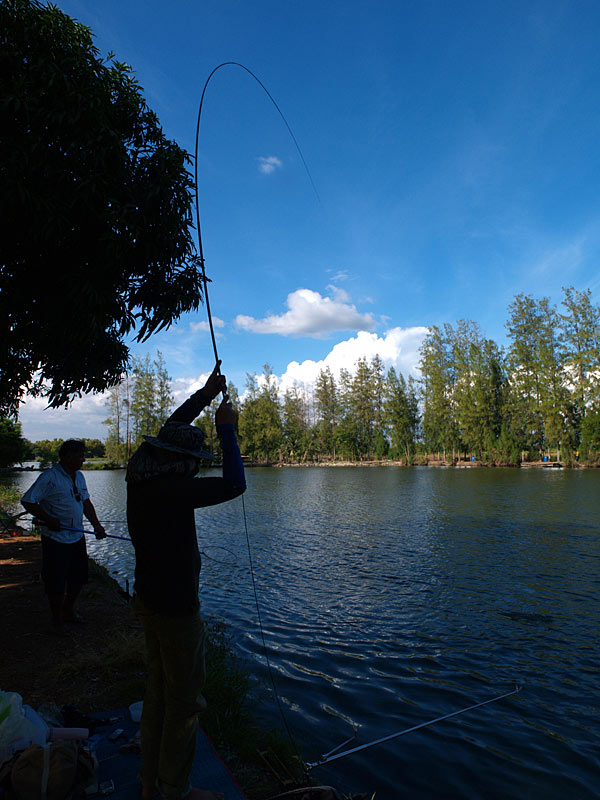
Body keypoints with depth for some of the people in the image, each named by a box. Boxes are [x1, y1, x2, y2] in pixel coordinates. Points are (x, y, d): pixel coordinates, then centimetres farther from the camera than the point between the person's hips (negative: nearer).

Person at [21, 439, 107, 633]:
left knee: (78, 578, 16)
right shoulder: (49, 477, -15)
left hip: (77, 537, 7)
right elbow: (27, 501, -15)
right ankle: (57, 620, 22)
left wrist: (96, 524, 4)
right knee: (56, 584, 3)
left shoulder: (79, 476, 8)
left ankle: (69, 610, 37)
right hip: (56, 539, -7)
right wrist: (48, 520, -20)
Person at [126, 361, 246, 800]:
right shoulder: (172, 490, -28)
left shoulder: (140, 475, -3)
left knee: (158, 692, 24)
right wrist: (226, 429, -17)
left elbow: (170, 430, 12)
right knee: (184, 701, 9)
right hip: (175, 607, -9)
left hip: (149, 599, 9)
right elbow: (233, 484, -27)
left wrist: (203, 395, 13)